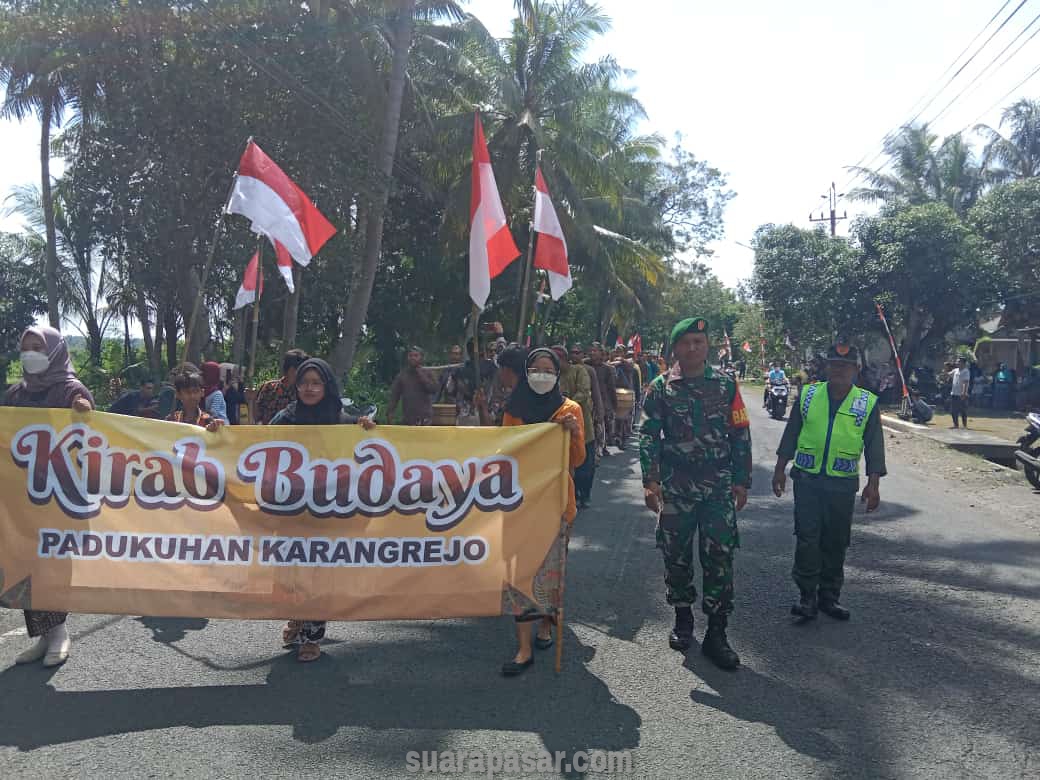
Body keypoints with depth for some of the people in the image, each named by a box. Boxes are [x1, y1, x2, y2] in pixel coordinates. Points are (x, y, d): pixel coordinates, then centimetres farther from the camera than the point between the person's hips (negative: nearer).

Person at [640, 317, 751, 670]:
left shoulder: (726, 386, 5)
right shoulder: (661, 388, 3)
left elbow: (740, 436, 7)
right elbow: (649, 436, 1)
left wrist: (741, 482, 4)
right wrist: (650, 481, -7)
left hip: (719, 488, 0)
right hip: (675, 487, 0)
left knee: (720, 559, -2)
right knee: (676, 556, 8)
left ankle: (716, 633, 8)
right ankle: (682, 619, 27)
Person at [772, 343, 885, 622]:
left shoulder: (869, 403, 1)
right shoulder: (808, 395, 2)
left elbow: (875, 447, 3)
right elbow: (791, 434, 8)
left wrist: (873, 484, -3)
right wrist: (780, 469, 6)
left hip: (843, 484, 1)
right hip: (807, 479, 0)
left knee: (836, 542, 10)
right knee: (807, 538, -4)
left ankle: (829, 596, 23)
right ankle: (807, 596, 6)